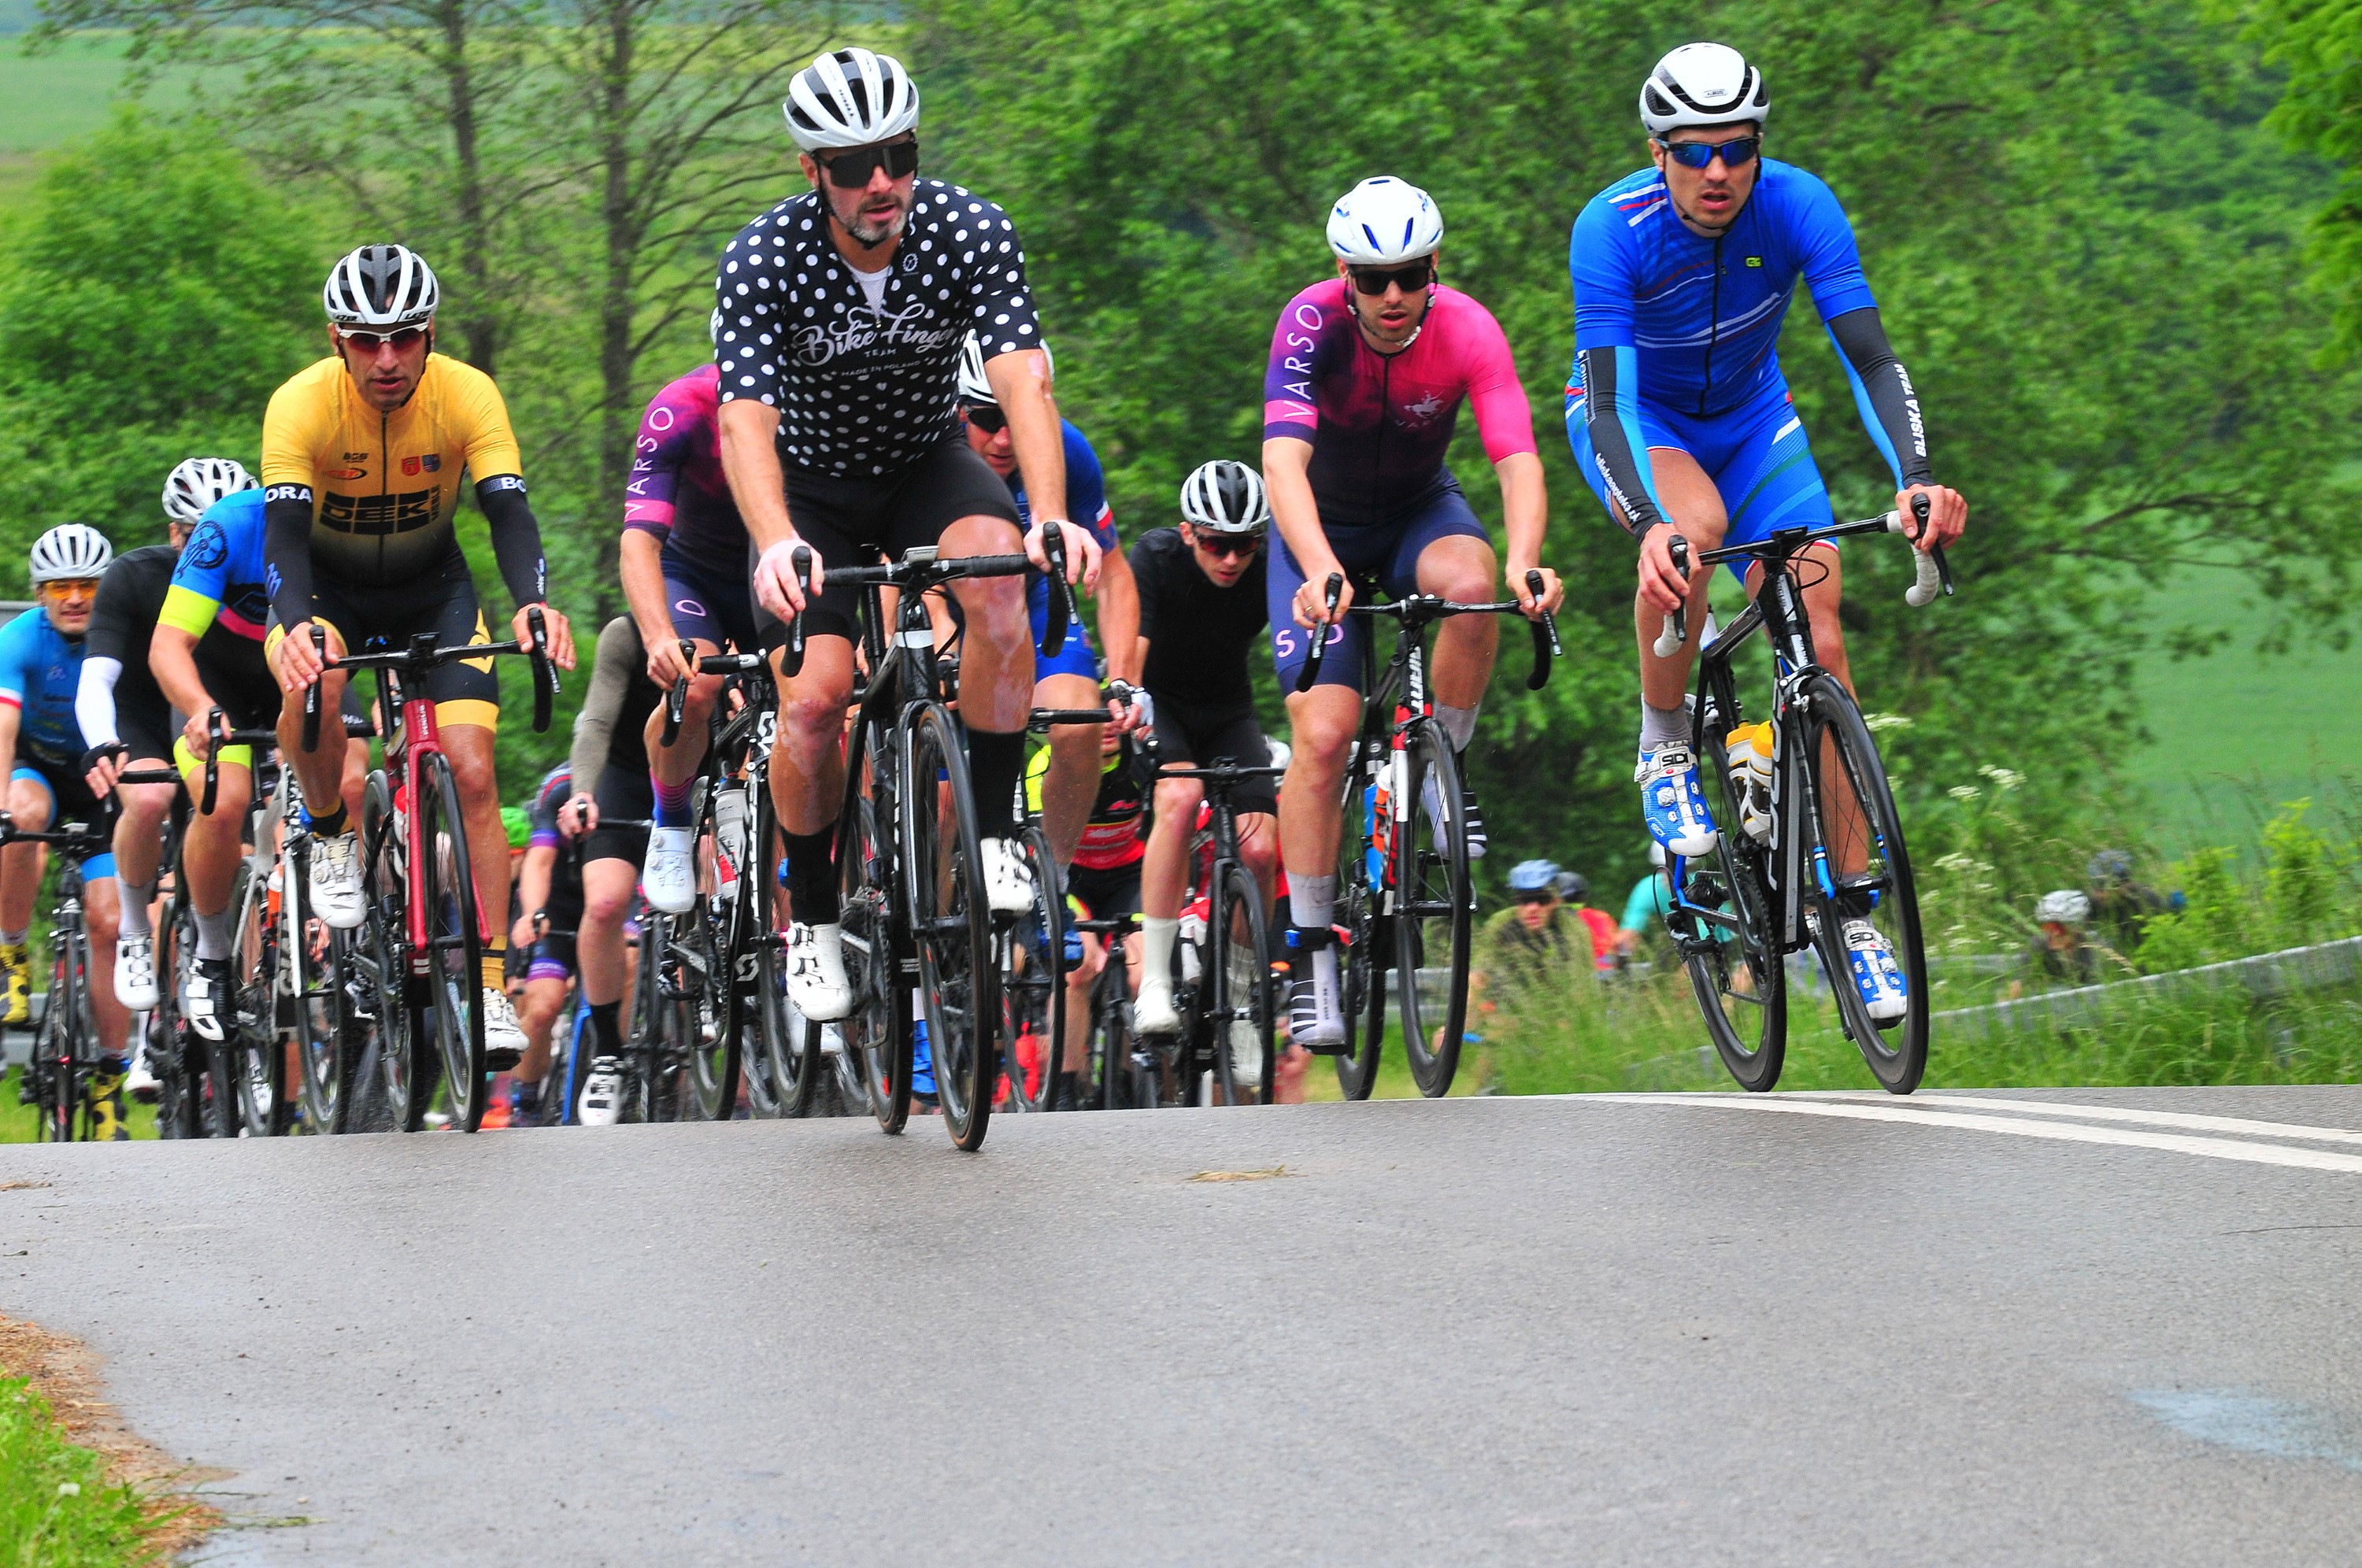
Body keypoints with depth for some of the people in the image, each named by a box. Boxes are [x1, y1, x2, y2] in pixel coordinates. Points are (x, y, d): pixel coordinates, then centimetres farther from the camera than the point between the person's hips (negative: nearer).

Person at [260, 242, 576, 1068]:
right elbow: (283, 528, -36)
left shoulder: (468, 395, -23)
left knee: (472, 773, -14)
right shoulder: (301, 404, -27)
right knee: (313, 683, -36)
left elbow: (509, 512, -30)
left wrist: (534, 603, -50)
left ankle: (491, 989, -10)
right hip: (327, 585, -1)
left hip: (432, 586, 1)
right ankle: (331, 835, -7)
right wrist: (296, 626, -55)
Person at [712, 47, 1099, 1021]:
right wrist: (777, 544, -53)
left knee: (999, 575, -32)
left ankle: (993, 837, -21)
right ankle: (812, 922, 5)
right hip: (811, 484, -1)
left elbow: (1022, 381, -32)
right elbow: (746, 422, -34)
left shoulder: (972, 235, -22)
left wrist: (1052, 517, -49)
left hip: (928, 464, 1)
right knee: (813, 700, -17)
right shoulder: (763, 262, -25)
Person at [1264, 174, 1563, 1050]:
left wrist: (1526, 561, -53)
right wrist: (1320, 570, -57)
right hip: (1320, 530, -1)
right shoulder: (1313, 322, -28)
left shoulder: (1467, 331, -24)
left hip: (1418, 514, 1)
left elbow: (1517, 459, -33)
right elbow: (1283, 459, -40)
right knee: (1323, 732, -16)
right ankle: (1310, 952, -6)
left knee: (1469, 582, -34)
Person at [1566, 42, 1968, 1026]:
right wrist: (1646, 527, -53)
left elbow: (1870, 355, -29)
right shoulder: (1613, 229, -30)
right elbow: (1606, 399, -37)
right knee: (1693, 528, -38)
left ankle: (1851, 917, -3)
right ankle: (1663, 747, -12)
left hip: (1750, 418, 3)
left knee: (1820, 645, -10)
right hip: (1638, 418, -3)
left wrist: (1916, 479, -47)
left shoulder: (1797, 208, -25)